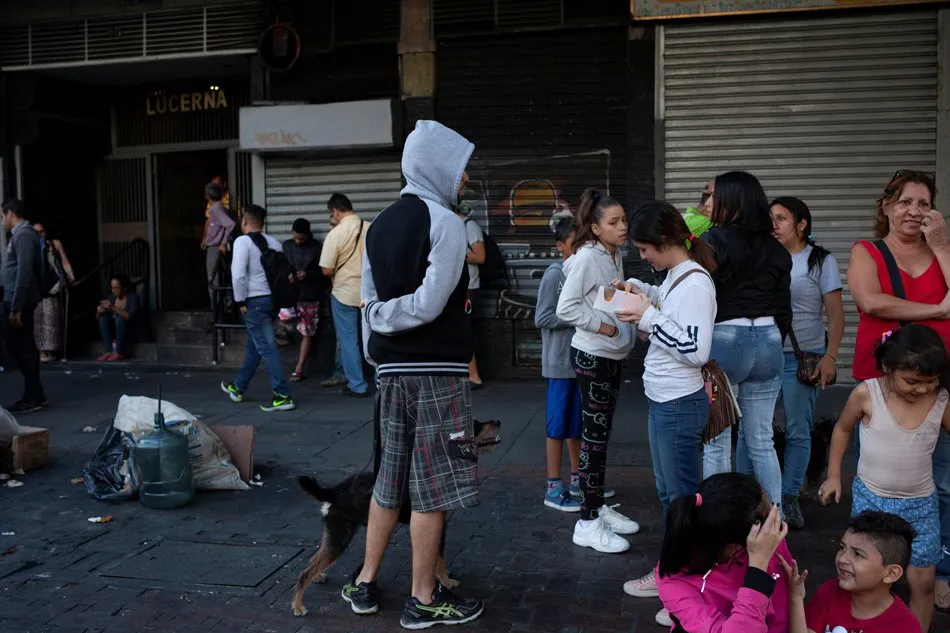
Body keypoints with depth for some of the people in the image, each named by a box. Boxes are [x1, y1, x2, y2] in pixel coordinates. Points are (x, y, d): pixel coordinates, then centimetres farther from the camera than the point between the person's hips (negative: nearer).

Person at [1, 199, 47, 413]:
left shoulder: (23, 235, -14)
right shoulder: (21, 234, 17)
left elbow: (24, 273, -21)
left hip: (19, 301, -10)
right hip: (18, 300, 10)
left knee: (21, 347, -4)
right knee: (22, 346, 13)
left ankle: (32, 397, 2)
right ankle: (35, 394, 19)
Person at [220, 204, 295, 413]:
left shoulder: (243, 241, -10)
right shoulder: (273, 243, 9)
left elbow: (238, 275, -18)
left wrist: (240, 301, -9)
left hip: (255, 301, -8)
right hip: (272, 298, 8)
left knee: (266, 347, -6)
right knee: (254, 345, 19)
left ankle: (282, 396, -9)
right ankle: (237, 387, 36)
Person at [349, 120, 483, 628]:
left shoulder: (380, 224, 12)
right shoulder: (444, 222, -11)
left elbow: (369, 302, 12)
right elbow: (430, 304, -19)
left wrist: (378, 359, 15)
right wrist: (382, 317, -4)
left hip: (392, 368, 8)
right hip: (436, 370, -7)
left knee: (390, 479, 17)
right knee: (433, 488, 2)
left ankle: (364, 583, 26)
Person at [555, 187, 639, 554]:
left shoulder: (615, 256, 10)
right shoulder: (587, 257, -16)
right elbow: (566, 307, -21)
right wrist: (603, 327, -18)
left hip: (612, 355, 9)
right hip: (592, 355, -9)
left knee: (602, 434, 14)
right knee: (594, 435, -4)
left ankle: (598, 507, 26)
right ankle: (588, 523, 4)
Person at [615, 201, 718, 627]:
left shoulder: (695, 283, -20)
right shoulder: (676, 276, 7)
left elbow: (696, 351, -26)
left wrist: (648, 317, -21)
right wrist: (643, 292, 12)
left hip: (680, 405, -10)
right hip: (662, 400, 10)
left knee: (682, 497, 3)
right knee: (666, 492, 20)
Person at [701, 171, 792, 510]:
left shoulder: (715, 240, -8)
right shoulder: (776, 249, 10)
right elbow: (783, 309, 13)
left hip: (723, 341, -6)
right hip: (768, 342, 6)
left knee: (716, 442, 4)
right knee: (761, 441, 13)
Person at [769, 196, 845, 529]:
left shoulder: (821, 261, -1)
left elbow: (836, 314, -2)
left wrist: (830, 356, -11)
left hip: (802, 358, -3)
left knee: (797, 431, 4)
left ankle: (789, 498, 17)